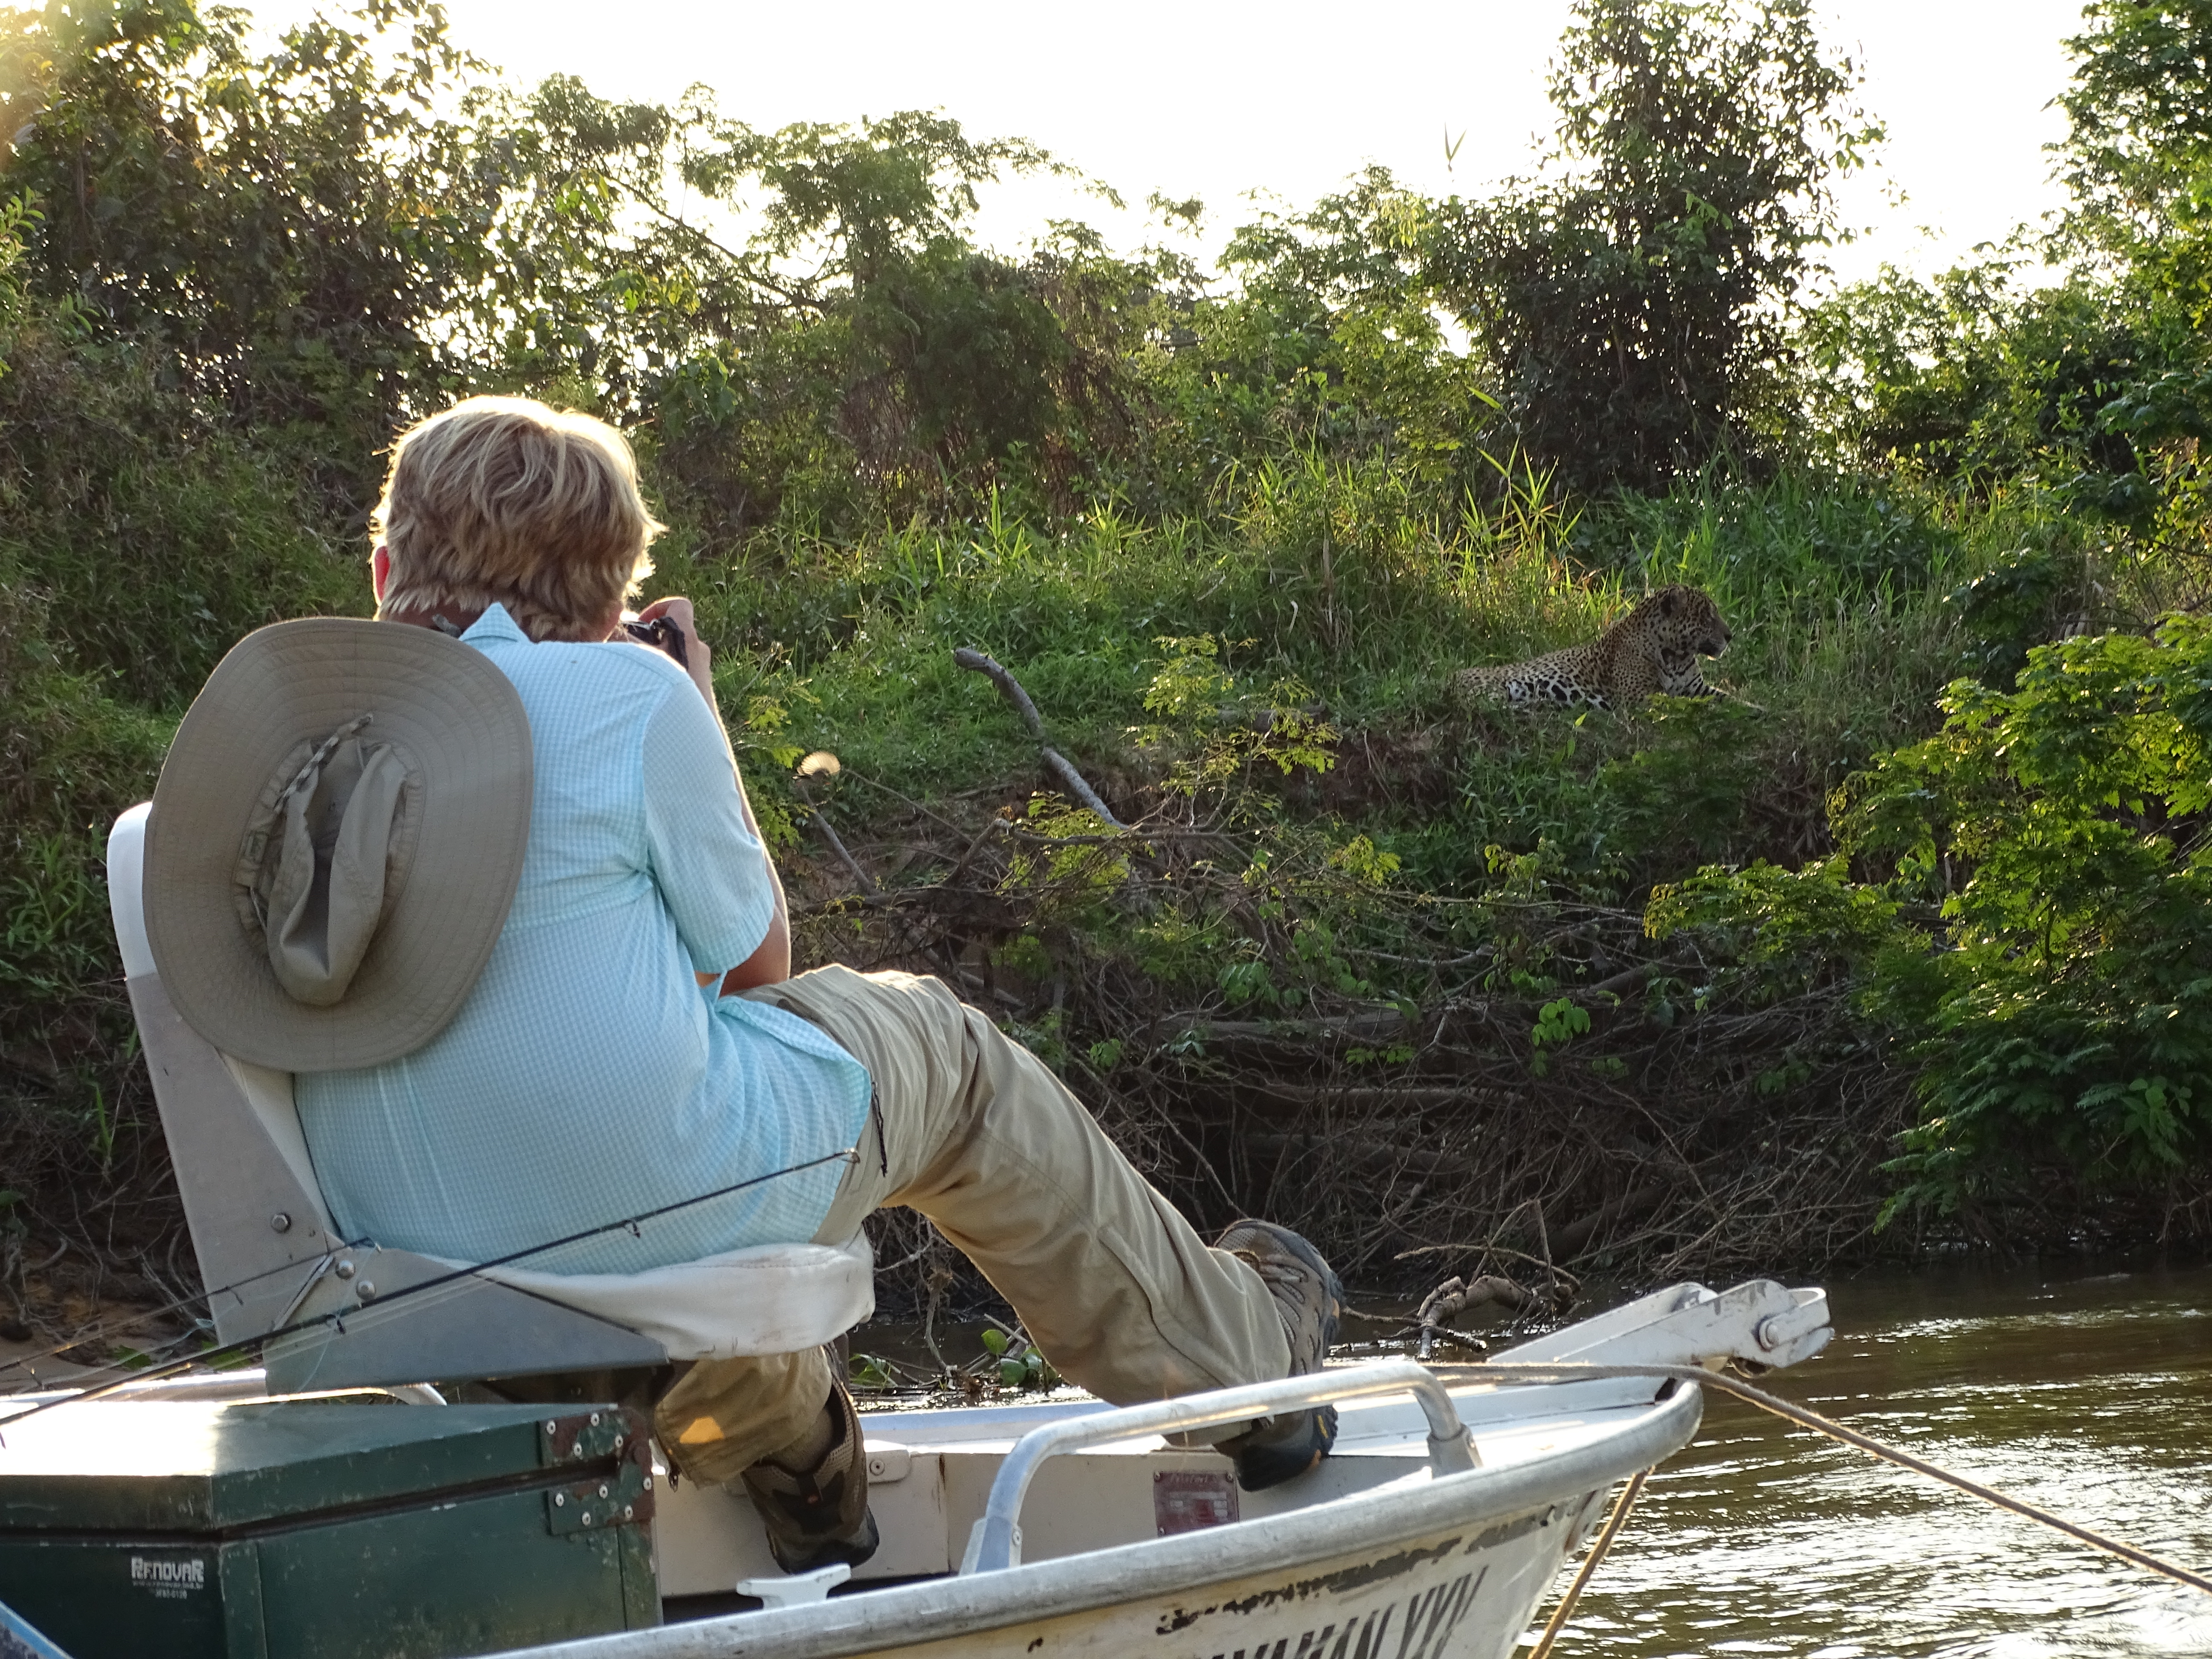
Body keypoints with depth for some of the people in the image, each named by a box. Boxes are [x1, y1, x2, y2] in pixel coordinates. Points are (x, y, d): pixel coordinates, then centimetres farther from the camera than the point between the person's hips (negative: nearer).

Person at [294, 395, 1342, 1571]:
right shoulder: (626, 697, -13)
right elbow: (757, 957, 1)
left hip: (397, 1234, 6)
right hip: (651, 1206, -5)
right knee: (940, 1047, 22)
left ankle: (792, 1484, 44)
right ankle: (1243, 1363, 39)